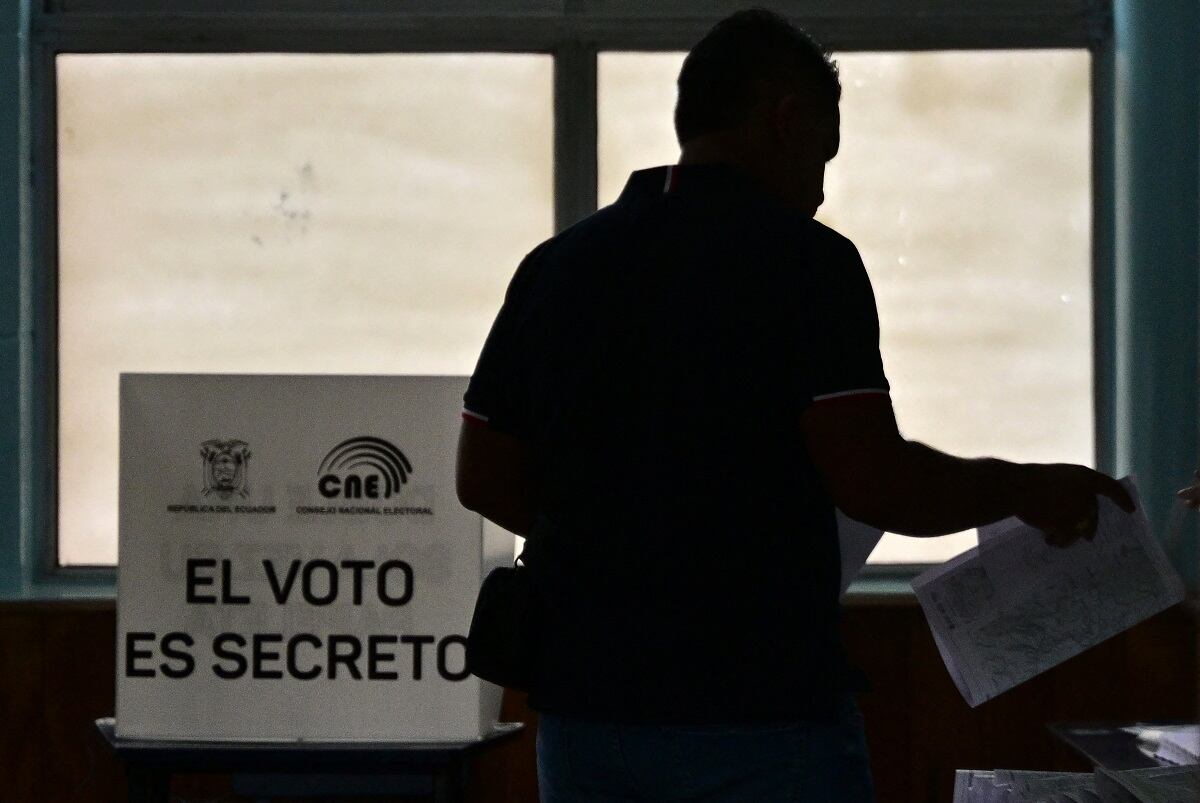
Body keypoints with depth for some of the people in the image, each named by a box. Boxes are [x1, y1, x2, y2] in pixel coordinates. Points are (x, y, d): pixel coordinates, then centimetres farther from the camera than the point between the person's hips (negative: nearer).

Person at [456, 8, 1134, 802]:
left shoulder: (556, 264, 6)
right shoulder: (804, 259, -9)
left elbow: (484, 478, 10)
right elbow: (875, 483, -16)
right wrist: (1024, 490, 0)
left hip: (586, 706, 5)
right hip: (762, 712, -5)